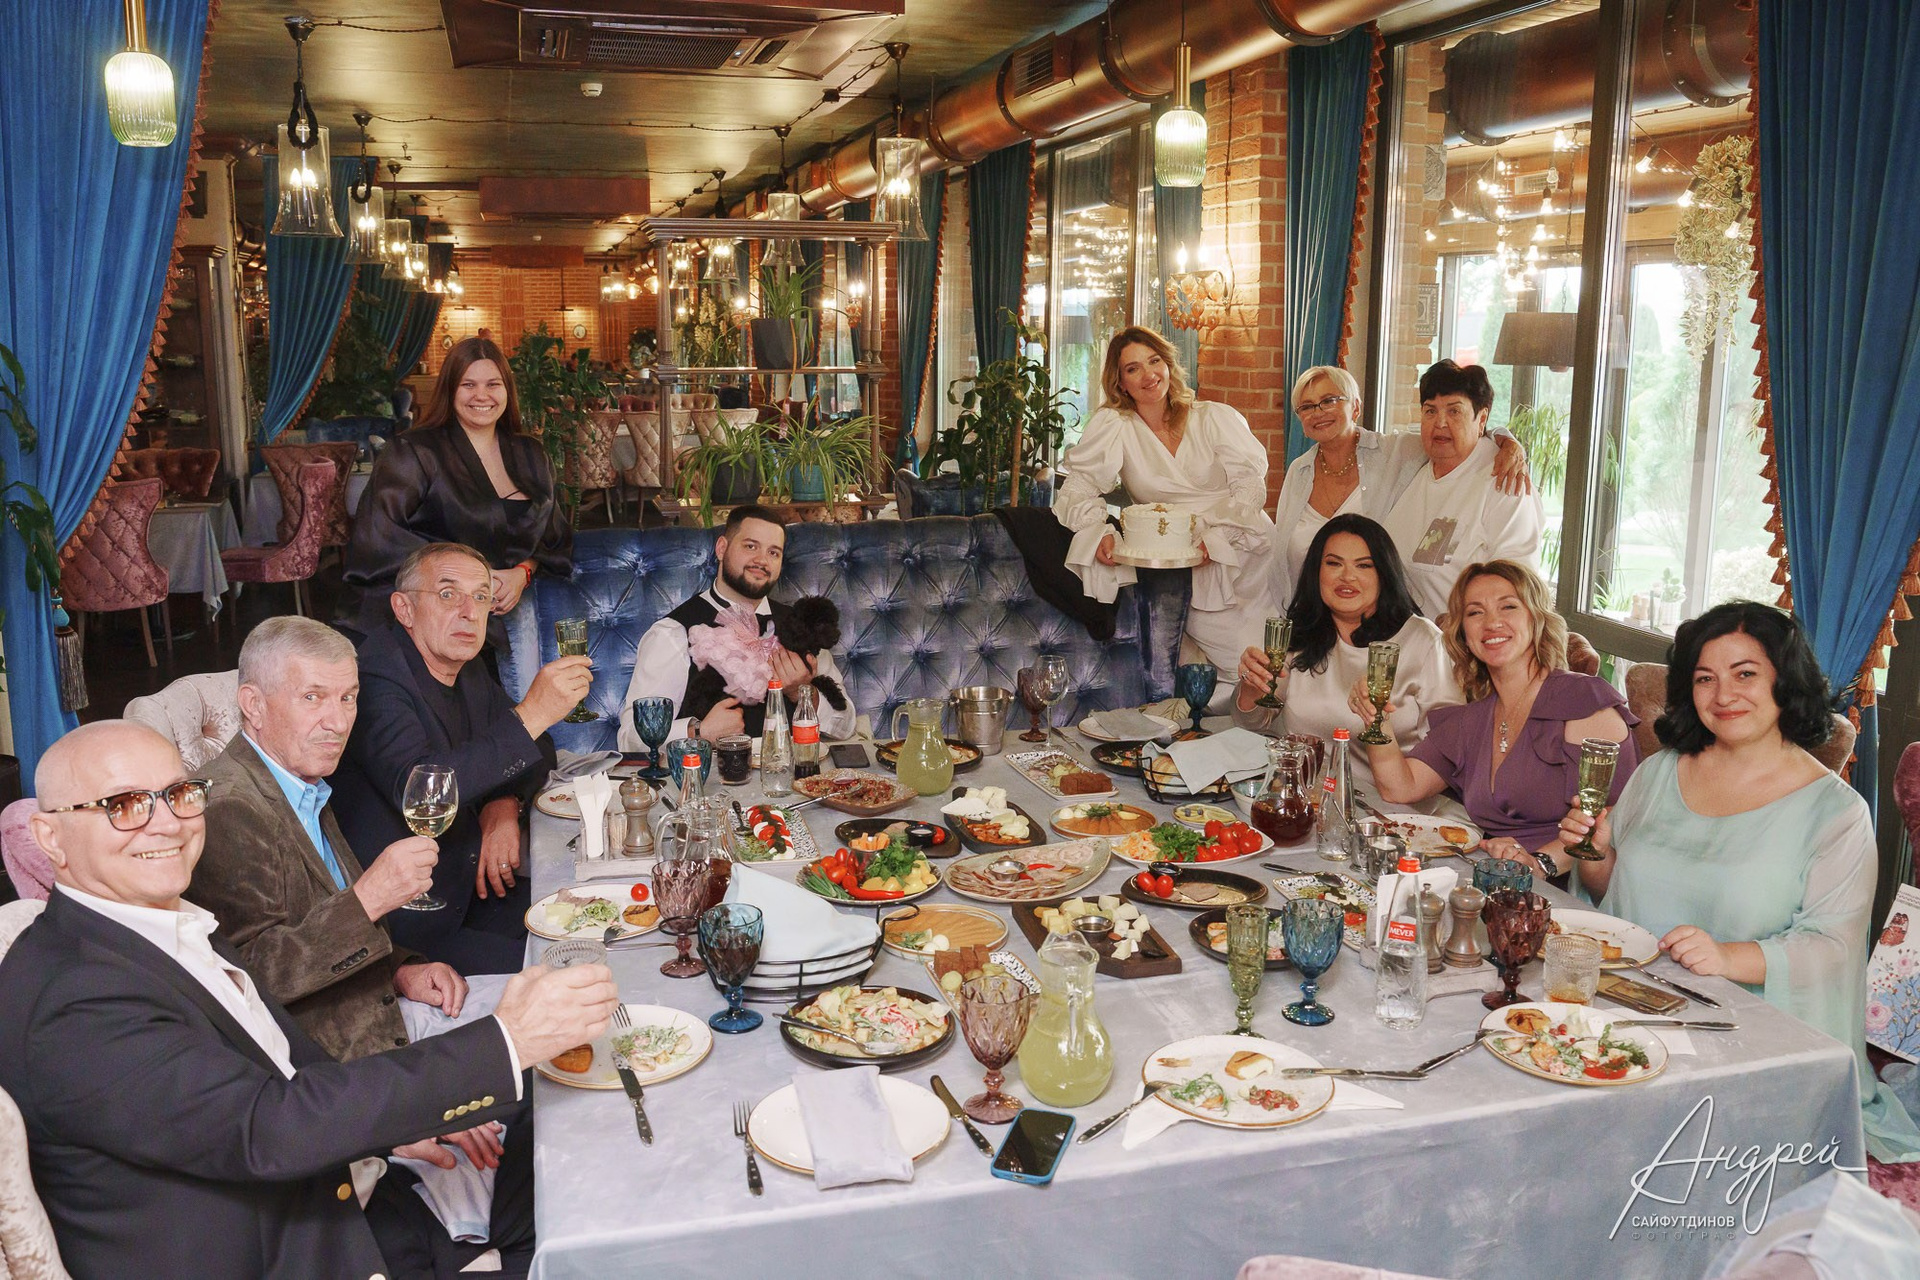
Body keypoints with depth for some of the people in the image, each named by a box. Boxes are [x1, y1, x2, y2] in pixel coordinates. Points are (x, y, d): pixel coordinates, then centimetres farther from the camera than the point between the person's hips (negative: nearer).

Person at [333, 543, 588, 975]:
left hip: (472, 888, 8)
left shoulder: (470, 671, 8)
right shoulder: (376, 677, -18)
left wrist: (505, 804, -4)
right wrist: (529, 716, -36)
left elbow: (536, 752, 19)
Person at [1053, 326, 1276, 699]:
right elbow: (1080, 487, 1)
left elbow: (1250, 485, -2)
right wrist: (1097, 533, -19)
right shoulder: (1111, 426, 4)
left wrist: (1216, 536, -19)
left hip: (1240, 554, 1)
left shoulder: (1216, 418, 4)